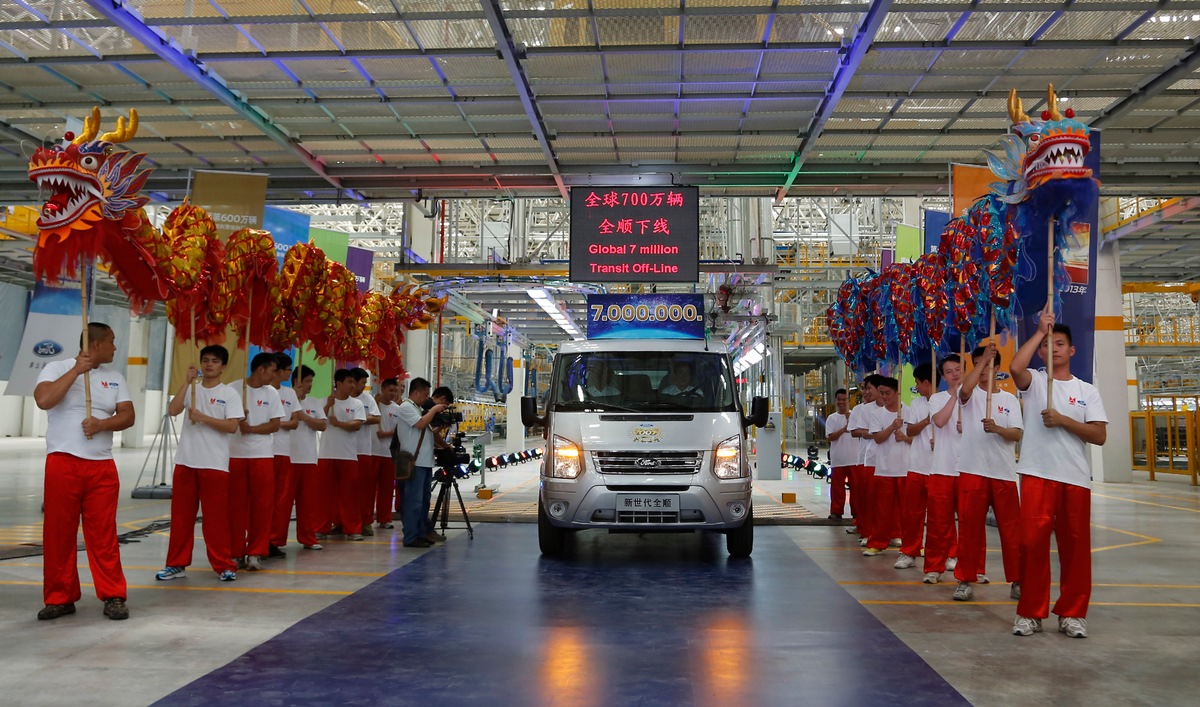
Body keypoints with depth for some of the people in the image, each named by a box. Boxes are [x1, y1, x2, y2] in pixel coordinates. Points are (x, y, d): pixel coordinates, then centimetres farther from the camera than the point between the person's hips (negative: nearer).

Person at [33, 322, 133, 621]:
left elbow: (128, 416, 6)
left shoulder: (115, 378, 13)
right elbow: (43, 400, -17)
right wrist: (76, 370, -15)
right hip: (62, 462, -3)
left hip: (102, 465, 3)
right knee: (58, 532, 3)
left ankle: (113, 596, 5)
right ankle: (60, 597, 15)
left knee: (104, 533, 1)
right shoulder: (57, 368, 0)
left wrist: (101, 424, -13)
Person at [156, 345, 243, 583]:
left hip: (215, 464, -3)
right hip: (185, 462, 4)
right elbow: (173, 410, -8)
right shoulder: (191, 389, 9)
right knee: (181, 516, 9)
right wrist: (187, 382, -11)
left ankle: (224, 565, 7)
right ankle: (176, 564, 19)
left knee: (216, 517, -1)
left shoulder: (229, 393, 0)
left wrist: (202, 417, -17)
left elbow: (232, 426, -10)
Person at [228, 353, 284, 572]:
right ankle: (236, 552, 17)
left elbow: (275, 425, 1)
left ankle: (256, 553, 7)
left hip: (262, 455, 2)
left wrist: (252, 428, -12)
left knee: (262, 505, -1)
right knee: (236, 504, 5)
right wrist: (236, 420, -18)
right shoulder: (233, 389, -2)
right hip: (235, 454, -2)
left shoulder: (272, 394, 6)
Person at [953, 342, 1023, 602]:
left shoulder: (1010, 399, 10)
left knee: (1011, 527, 3)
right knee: (969, 525, 1)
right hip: (972, 470, -1)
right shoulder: (971, 394, 5)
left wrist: (996, 428, -19)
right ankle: (966, 579, 9)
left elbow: (1017, 434, 0)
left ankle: (1017, 580, 13)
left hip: (1004, 472, 2)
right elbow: (964, 390, -21)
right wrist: (981, 359, -19)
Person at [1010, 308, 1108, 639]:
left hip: (1075, 477, 2)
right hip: (1037, 474, -2)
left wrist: (1063, 420, -12)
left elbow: (1100, 436, 1)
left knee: (1076, 545, 6)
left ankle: (1072, 613, 18)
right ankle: (1031, 613, 7)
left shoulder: (1087, 391, 10)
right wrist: (1040, 331, -11)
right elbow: (1015, 367, -19)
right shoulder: (1034, 381, 6)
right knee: (1032, 542, -4)